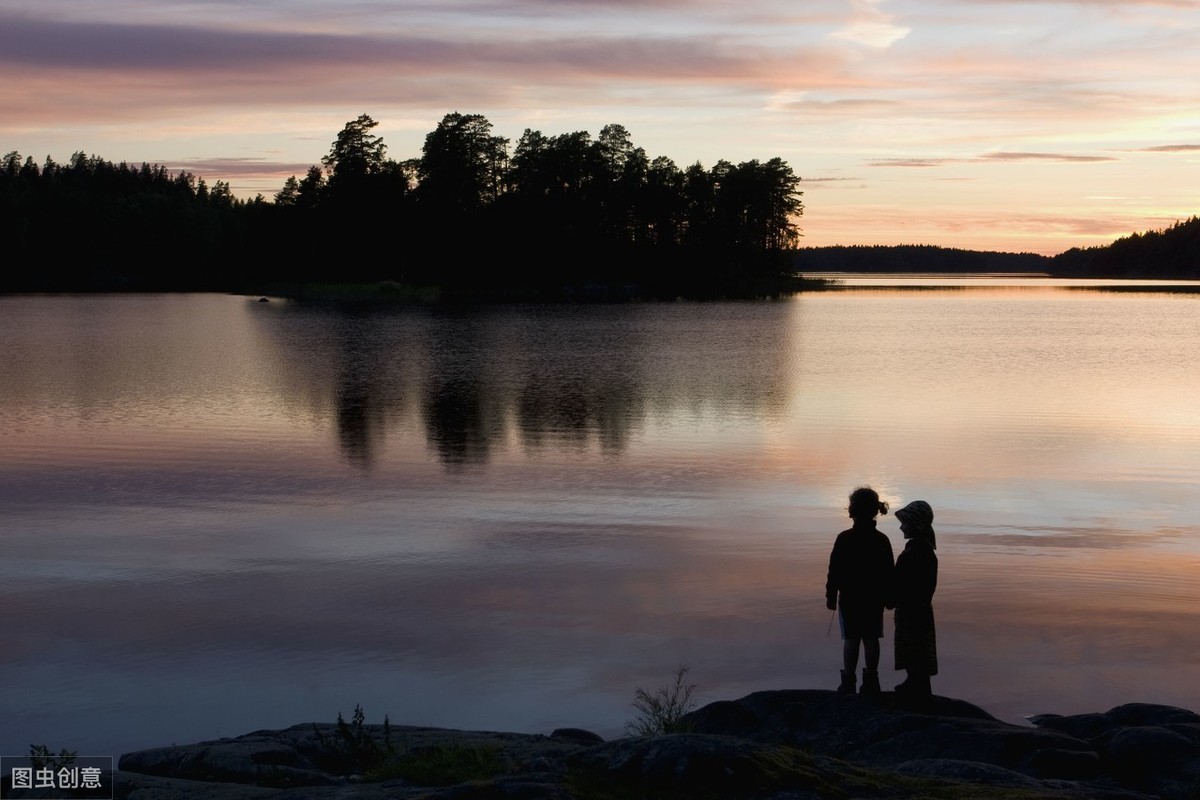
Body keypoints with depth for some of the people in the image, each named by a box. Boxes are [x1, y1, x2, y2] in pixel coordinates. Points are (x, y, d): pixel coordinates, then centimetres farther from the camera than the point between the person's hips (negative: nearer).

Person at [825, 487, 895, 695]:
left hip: (849, 597, -3)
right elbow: (889, 572, 4)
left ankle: (849, 681, 4)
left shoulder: (844, 539, -14)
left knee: (851, 639, 2)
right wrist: (886, 596, 14)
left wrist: (831, 595, 0)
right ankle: (871, 681, 14)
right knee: (871, 639, 9)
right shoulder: (882, 540, -2)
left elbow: (835, 570, -10)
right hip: (875, 598, 3)